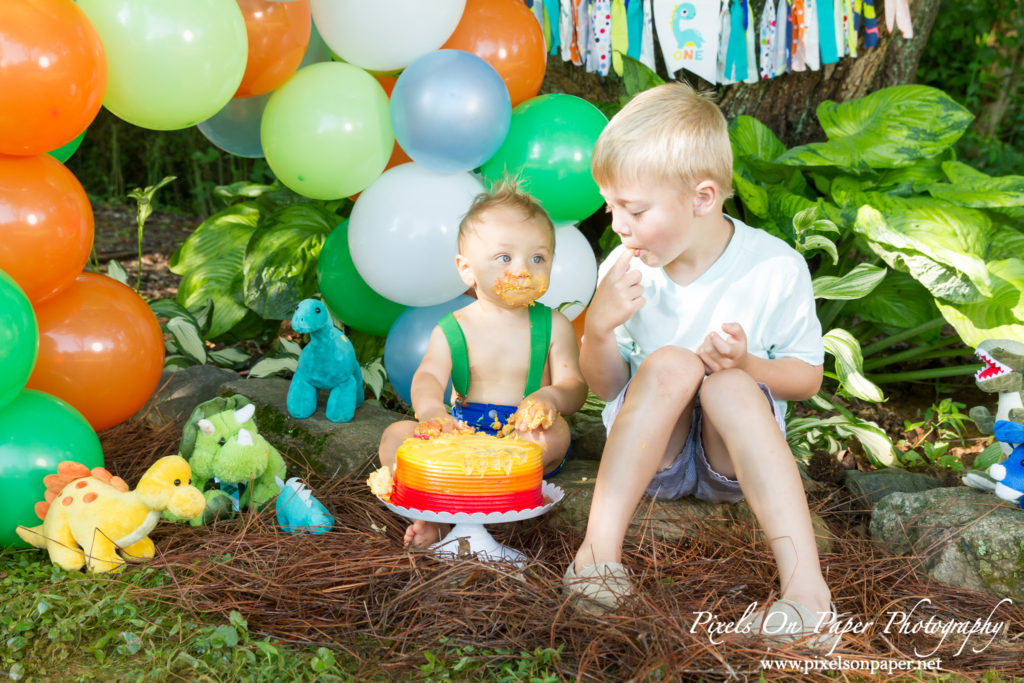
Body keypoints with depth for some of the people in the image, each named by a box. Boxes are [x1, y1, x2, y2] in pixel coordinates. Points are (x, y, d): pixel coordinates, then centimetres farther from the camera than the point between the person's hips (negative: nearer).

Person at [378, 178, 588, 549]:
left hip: (523, 439, -1)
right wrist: (432, 411, -37)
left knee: (555, 431, -35)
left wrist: (552, 397, -32)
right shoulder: (451, 330, 3)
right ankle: (435, 512, -32)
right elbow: (428, 377, -11)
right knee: (395, 436, -18)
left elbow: (575, 385, -5)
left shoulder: (554, 326, 3)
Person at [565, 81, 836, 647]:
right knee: (670, 363, -28)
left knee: (726, 384, -33)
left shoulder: (775, 269, -11)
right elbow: (604, 388, 2)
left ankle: (806, 585, -41)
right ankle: (599, 549, -33)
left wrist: (747, 364, -24)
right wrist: (599, 329, -19)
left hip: (733, 458, -1)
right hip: (650, 454, 1)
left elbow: (808, 378, -3)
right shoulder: (624, 271, -4)